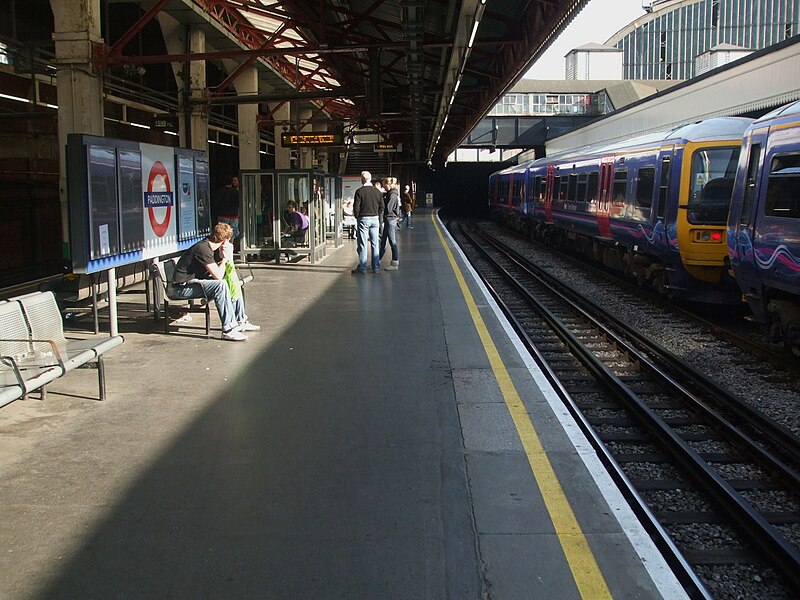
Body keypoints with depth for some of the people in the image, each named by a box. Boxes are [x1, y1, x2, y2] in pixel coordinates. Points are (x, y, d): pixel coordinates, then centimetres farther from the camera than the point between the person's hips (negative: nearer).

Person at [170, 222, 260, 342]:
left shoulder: (214, 248, 6)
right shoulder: (203, 248, -22)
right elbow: (218, 276, -27)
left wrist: (229, 254, -4)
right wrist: (225, 257, -14)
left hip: (196, 281, 10)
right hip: (181, 288, -10)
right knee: (220, 284, -30)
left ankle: (240, 321, 16)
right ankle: (228, 329, -29)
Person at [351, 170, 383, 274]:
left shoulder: (359, 191, -9)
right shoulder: (377, 191, 5)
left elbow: (356, 207, -10)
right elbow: (382, 207, 8)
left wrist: (357, 217, 7)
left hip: (363, 219, -4)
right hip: (375, 219, 4)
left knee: (362, 244, -1)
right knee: (375, 244, 8)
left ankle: (362, 268, 0)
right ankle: (376, 267, 10)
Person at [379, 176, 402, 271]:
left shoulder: (392, 195, -15)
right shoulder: (389, 194, 14)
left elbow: (387, 208, -18)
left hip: (391, 219, -10)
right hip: (388, 220, 10)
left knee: (393, 242, -4)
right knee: (383, 241, 15)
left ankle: (395, 264, 1)